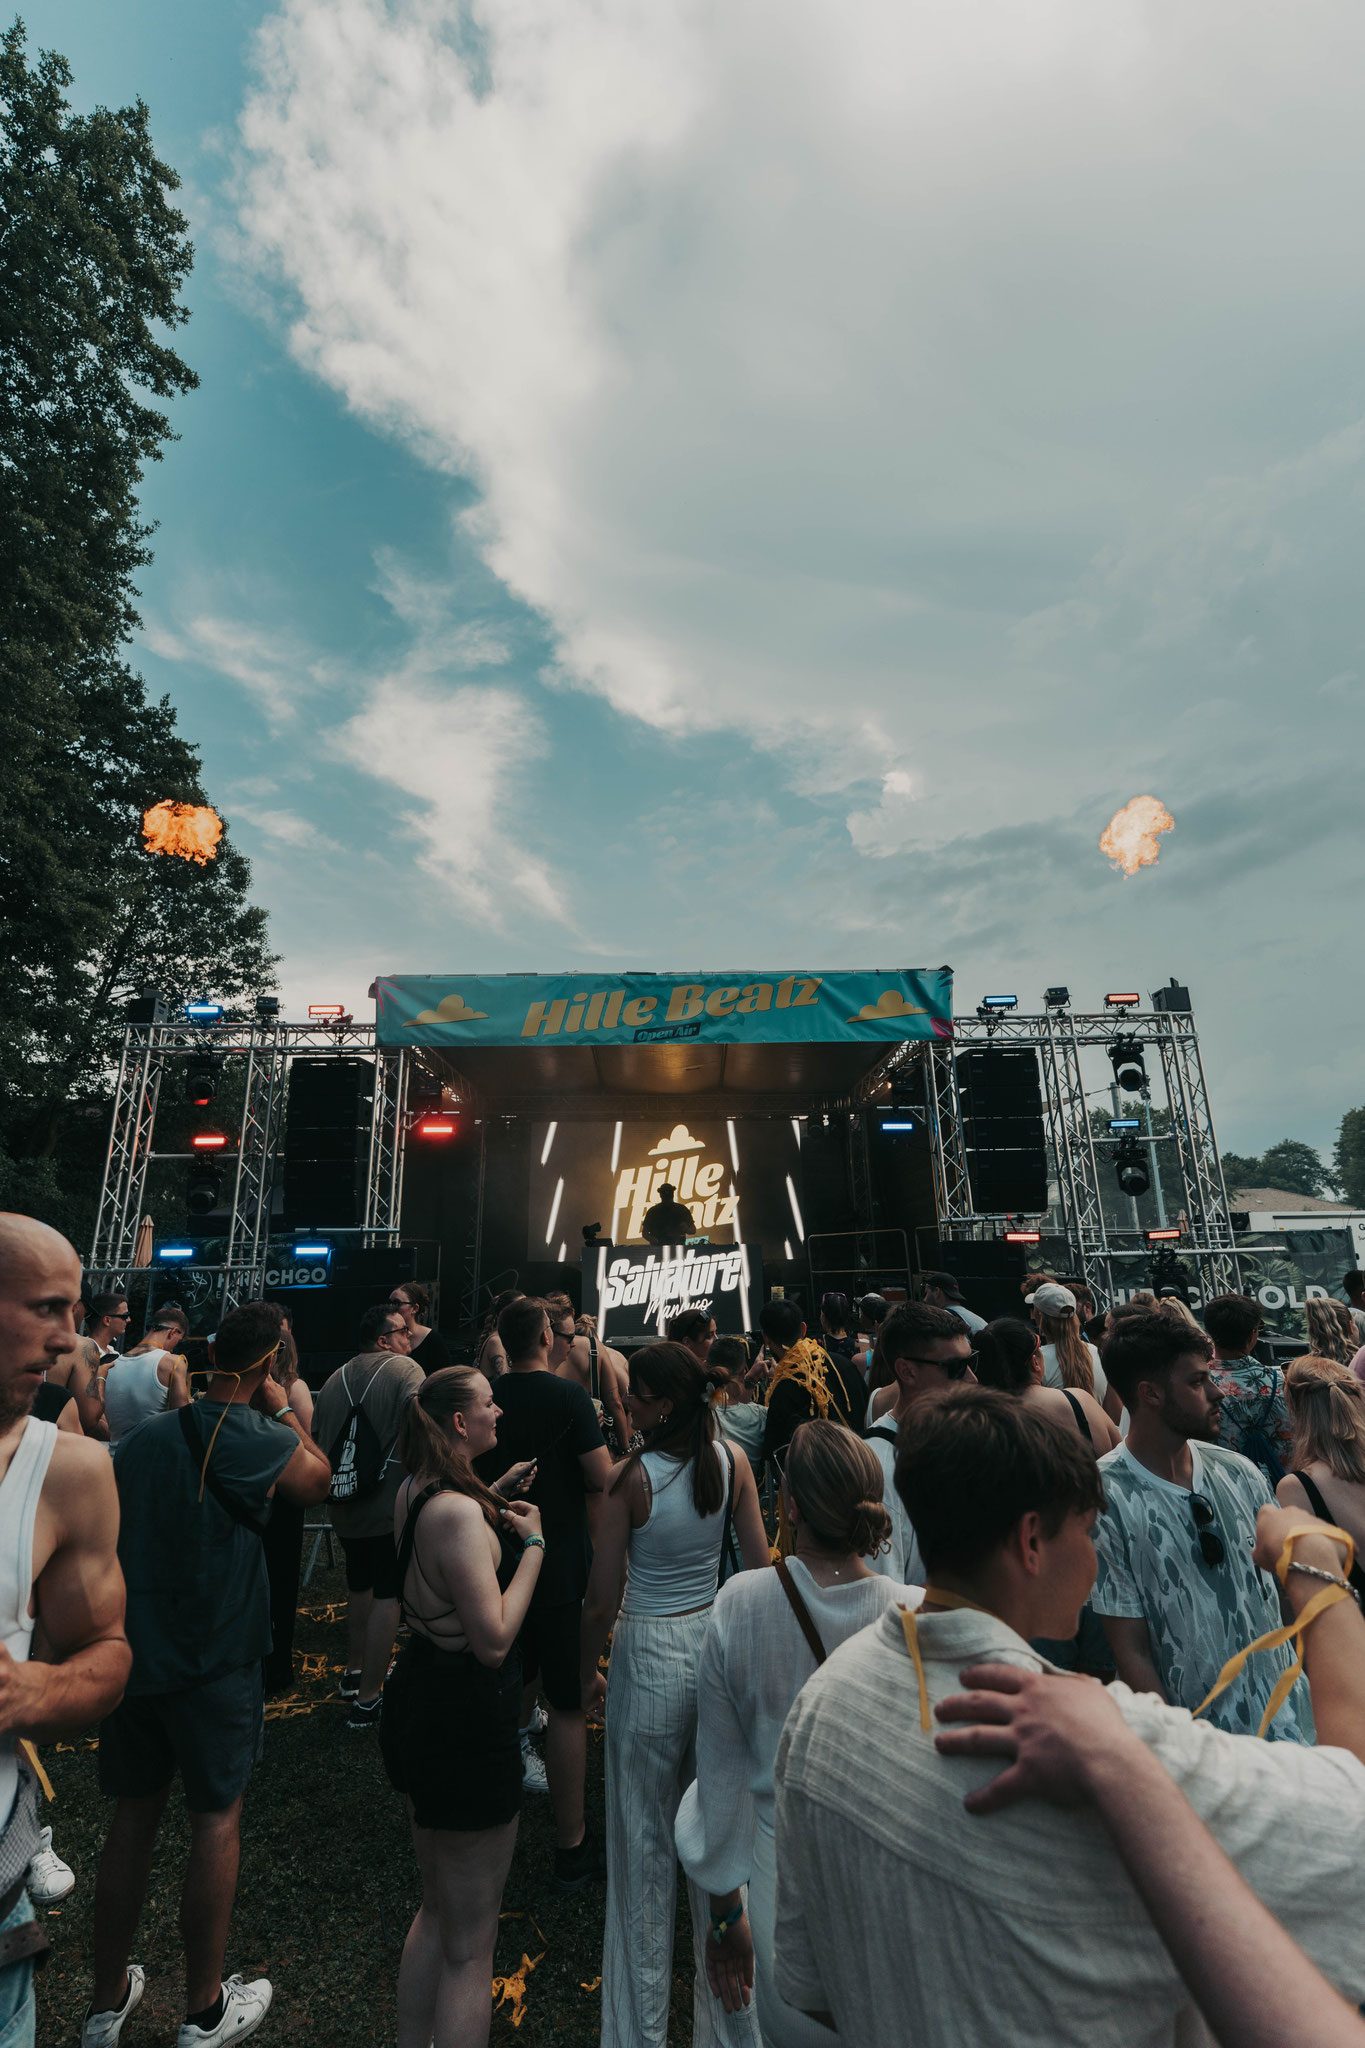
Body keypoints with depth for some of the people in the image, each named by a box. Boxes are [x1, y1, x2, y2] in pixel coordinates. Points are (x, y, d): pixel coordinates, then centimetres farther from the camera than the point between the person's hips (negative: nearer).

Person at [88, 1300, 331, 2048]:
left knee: (133, 1817, 21)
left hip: (130, 1649, 6)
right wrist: (284, 1408, 1)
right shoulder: (260, 1439, -20)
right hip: (213, 1660, -5)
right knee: (216, 1819, 12)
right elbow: (317, 1479, -1)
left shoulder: (143, 1434, -3)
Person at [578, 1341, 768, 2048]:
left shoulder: (632, 1477, -21)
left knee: (645, 1841, 18)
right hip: (716, 1641, 4)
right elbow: (760, 1566, -3)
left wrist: (585, 1673, 4)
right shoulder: (732, 1462, -11)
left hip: (649, 1653, -4)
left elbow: (602, 1600, -13)